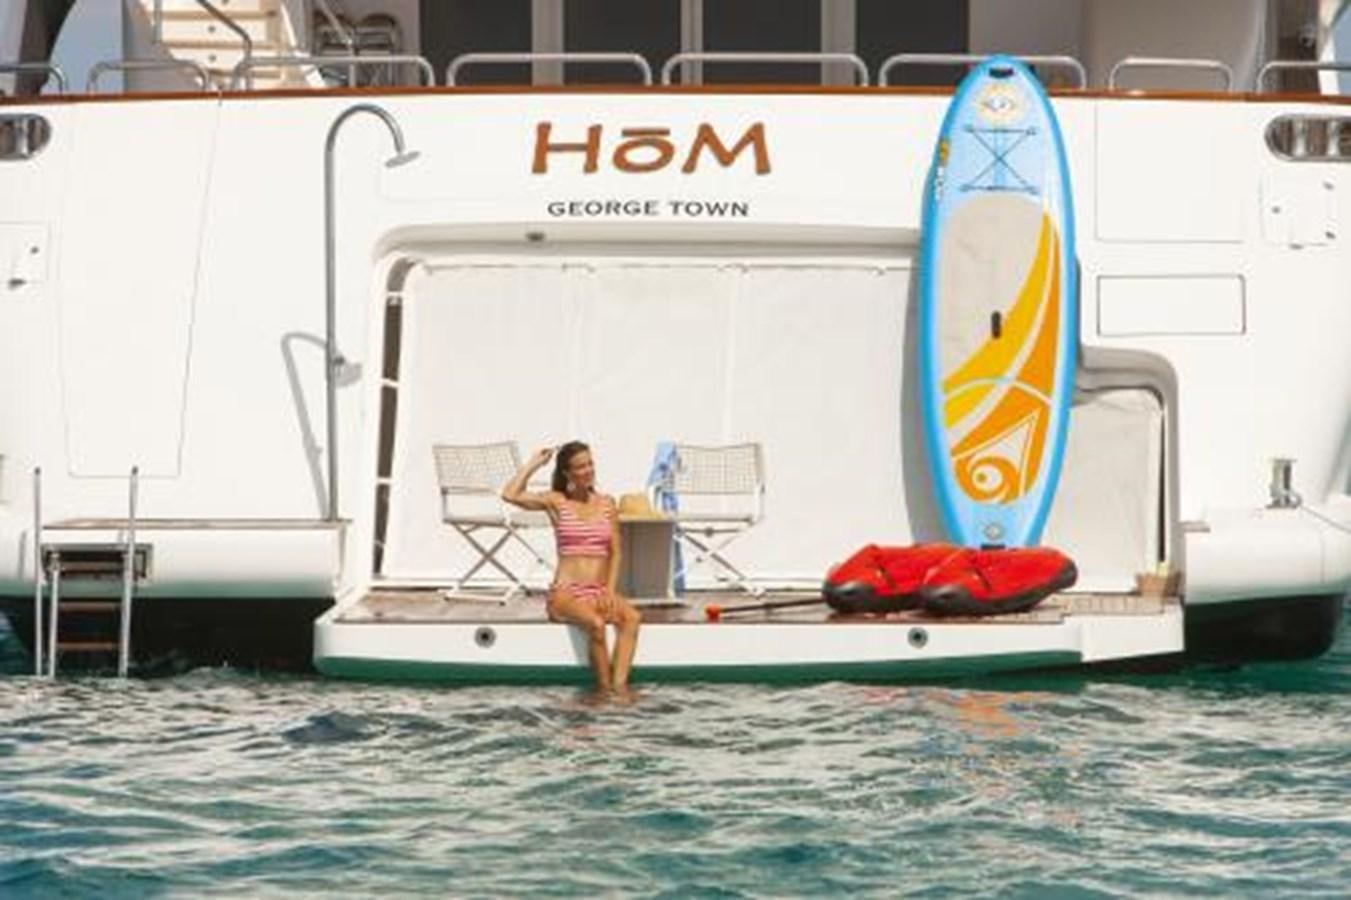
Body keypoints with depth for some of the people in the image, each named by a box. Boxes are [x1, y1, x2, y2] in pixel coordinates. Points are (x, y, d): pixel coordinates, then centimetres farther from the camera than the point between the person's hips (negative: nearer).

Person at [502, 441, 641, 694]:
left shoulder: (606, 503, 13)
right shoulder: (556, 502, 3)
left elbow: (615, 552, 12)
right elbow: (510, 495, -13)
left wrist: (609, 590, -3)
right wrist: (534, 464, -2)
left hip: (600, 591, 4)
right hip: (566, 592, -4)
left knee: (631, 617, -29)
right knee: (596, 623, -35)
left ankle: (620, 687, -36)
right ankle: (604, 690, -26)